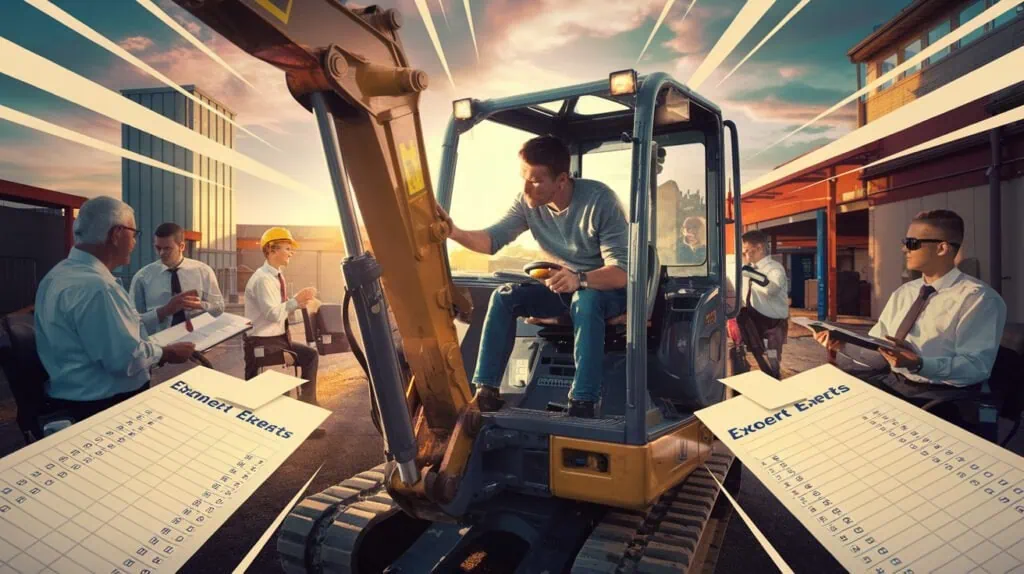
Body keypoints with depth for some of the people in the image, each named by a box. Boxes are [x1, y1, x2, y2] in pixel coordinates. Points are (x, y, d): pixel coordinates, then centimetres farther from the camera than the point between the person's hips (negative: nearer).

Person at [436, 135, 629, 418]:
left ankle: (582, 404, -37)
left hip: (608, 287, -5)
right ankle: (486, 392, -17)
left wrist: (581, 279, -47)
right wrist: (455, 233, -33)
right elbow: (494, 238, -12)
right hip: (565, 284, 5)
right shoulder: (528, 202, -9)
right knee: (504, 297, -17)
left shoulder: (599, 200, -26)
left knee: (585, 301, -39)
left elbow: (622, 271, -28)